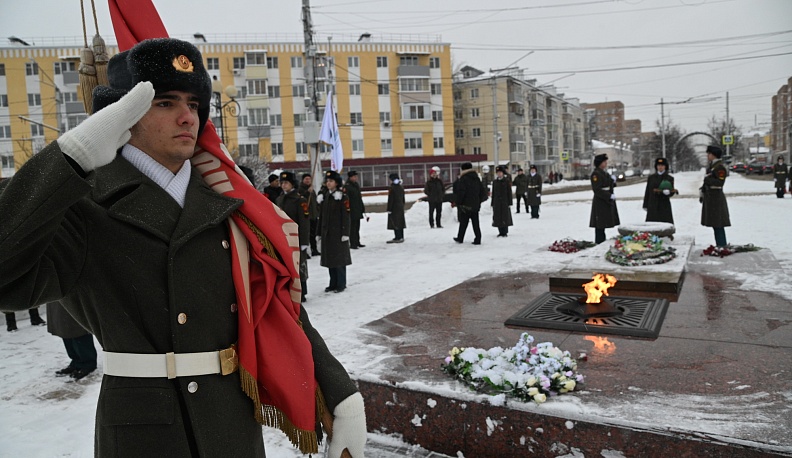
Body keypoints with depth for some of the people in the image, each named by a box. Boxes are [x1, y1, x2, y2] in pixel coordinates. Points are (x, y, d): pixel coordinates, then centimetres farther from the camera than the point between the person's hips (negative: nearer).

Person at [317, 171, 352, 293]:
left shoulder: (343, 197, -6)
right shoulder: (323, 196, 11)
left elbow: (346, 217, -11)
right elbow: (321, 216, 12)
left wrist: (345, 233, -16)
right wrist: (319, 233, 11)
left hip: (338, 232, -6)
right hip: (326, 232, 6)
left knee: (339, 258, 0)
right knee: (329, 258, 10)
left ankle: (341, 284, 9)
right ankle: (333, 283, 21)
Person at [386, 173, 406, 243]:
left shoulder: (392, 189, -14)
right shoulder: (401, 188, 9)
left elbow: (390, 200, -15)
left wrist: (389, 209, -11)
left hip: (394, 208, -8)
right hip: (401, 208, 8)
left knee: (395, 223, -4)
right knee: (400, 222, 12)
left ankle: (398, 238, -5)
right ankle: (401, 237, 18)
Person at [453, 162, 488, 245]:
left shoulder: (463, 179, -12)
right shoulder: (477, 179, 9)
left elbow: (460, 192, -17)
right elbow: (482, 191, 13)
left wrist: (457, 202, -6)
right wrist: (479, 200, 20)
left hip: (465, 205, -6)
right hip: (475, 205, 6)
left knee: (463, 222, 5)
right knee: (475, 223, 7)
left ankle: (460, 238, 16)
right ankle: (478, 239, 3)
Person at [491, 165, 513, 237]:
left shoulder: (507, 181, -1)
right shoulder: (495, 181, 9)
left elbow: (509, 192, -3)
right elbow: (493, 193, 10)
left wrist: (509, 202, -7)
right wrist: (492, 203, 6)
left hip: (504, 201, -3)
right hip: (497, 202, 4)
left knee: (505, 217, -1)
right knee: (498, 217, 4)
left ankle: (505, 232, 7)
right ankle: (500, 232, 14)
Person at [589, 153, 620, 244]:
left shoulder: (604, 173, 15)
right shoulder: (596, 174, -14)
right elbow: (597, 190, -21)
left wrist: (613, 181, 2)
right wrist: (610, 196, -22)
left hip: (607, 202, 10)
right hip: (600, 203, -10)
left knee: (603, 224, 14)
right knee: (600, 226, -6)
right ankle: (599, 243, -1)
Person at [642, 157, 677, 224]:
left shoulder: (669, 178, 6)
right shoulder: (651, 177, 9)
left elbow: (672, 192, 0)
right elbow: (647, 192, 9)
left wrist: (668, 192, -25)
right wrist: (645, 205, 4)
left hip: (664, 206, -1)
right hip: (653, 206, 1)